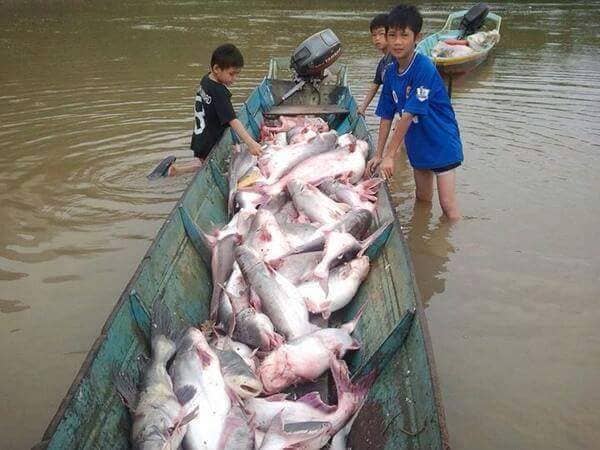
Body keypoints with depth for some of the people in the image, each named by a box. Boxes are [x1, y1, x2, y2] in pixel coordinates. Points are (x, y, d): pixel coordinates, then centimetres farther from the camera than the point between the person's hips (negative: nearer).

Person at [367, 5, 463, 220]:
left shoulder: (424, 69, -25)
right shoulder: (390, 73, -2)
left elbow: (408, 116, -27)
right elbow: (386, 116, 2)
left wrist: (389, 155, -25)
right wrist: (378, 155, -1)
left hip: (441, 143, -7)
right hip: (418, 144, 7)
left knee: (448, 205, -6)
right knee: (422, 199, 22)